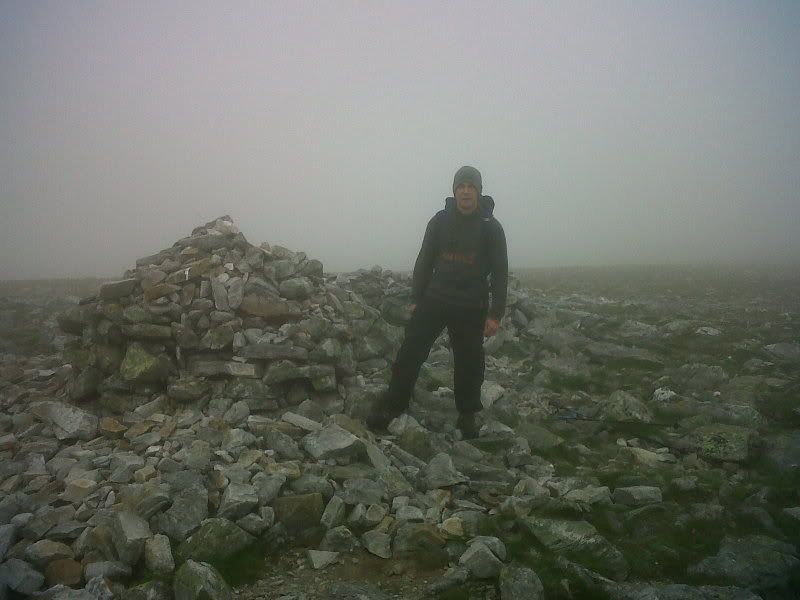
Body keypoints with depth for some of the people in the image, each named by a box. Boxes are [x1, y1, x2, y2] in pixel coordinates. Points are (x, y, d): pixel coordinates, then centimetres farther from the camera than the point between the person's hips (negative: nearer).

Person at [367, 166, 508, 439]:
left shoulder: (491, 227, -2)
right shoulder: (439, 221, 3)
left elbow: (500, 272, -2)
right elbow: (424, 260, 8)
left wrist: (495, 314, -7)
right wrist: (416, 298, 4)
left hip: (471, 307, -1)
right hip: (435, 299, 1)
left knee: (469, 362, 6)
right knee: (410, 351, -5)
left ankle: (467, 416, 23)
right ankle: (390, 405, 4)